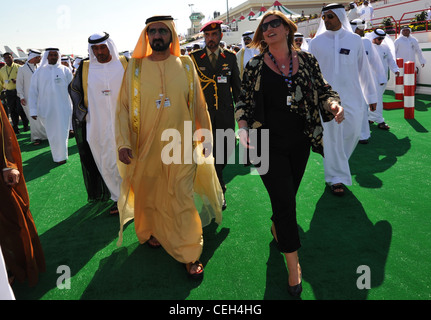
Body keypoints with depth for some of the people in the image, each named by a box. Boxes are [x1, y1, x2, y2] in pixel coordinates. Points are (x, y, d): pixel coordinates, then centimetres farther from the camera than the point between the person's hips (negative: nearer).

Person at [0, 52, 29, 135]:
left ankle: (26, 125, 9)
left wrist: (17, 81, -16)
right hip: (9, 93, 4)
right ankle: (15, 128, 15)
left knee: (20, 109, -9)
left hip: (18, 91, -4)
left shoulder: (18, 67, 1)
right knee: (12, 110, 6)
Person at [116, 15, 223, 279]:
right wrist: (123, 143, -11)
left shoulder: (186, 65, 2)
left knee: (182, 199, 1)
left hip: (180, 146, -1)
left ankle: (189, 253, 13)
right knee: (148, 195, 15)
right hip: (146, 147, 1)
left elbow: (199, 104, 6)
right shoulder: (135, 67, 0)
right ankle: (151, 232, 43)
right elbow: (124, 107, -2)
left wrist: (206, 138, 6)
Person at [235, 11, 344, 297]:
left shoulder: (307, 60, 3)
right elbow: (245, 101, 2)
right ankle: (294, 262, 11)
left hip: (300, 143, 3)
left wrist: (333, 104, -14)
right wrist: (243, 126, -15)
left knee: (287, 196, 16)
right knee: (285, 201, -4)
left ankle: (277, 227, 50)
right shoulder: (255, 66, -2)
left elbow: (322, 90, 8)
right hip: (268, 144, -3)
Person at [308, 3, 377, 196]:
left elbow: (364, 69, 8)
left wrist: (371, 96, 9)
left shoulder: (354, 40, 4)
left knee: (353, 133, 4)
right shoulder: (317, 42, 0)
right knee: (332, 137, 0)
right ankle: (336, 178, 13)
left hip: (352, 97, 2)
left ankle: (336, 162, 32)